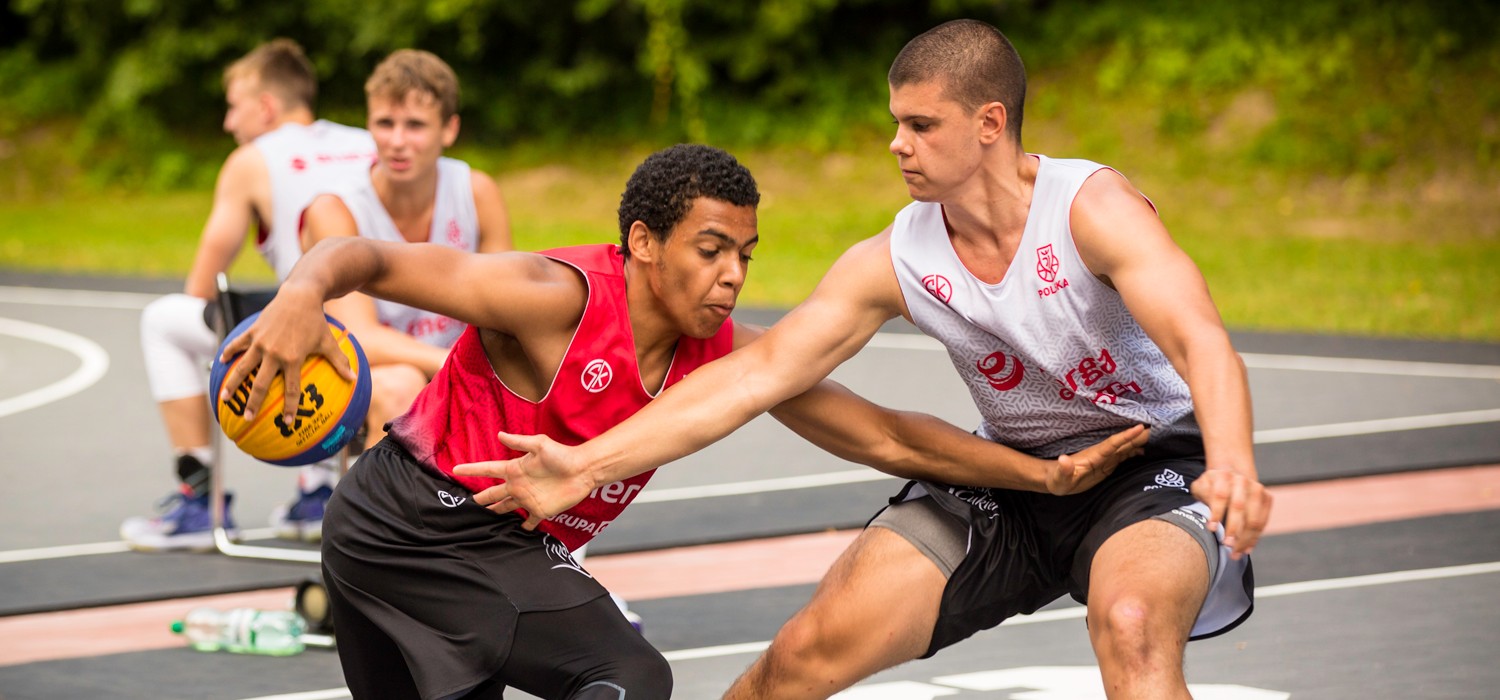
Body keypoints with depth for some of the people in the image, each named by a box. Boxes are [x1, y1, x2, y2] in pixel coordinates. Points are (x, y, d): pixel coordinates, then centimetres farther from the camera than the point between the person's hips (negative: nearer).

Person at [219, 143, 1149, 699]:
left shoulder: (726, 357, -2)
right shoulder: (559, 299, -23)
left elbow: (886, 437, 1)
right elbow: (373, 259, -25)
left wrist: (1047, 474, -6)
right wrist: (301, 298, -47)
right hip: (410, 517, -8)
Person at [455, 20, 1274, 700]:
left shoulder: (1090, 206, -22)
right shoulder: (893, 262, -8)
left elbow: (1199, 341, -35)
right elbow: (759, 372, -9)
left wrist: (1232, 465, -57)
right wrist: (589, 464, -18)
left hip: (1156, 462, -5)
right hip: (1013, 473, 5)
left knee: (1129, 622, -39)